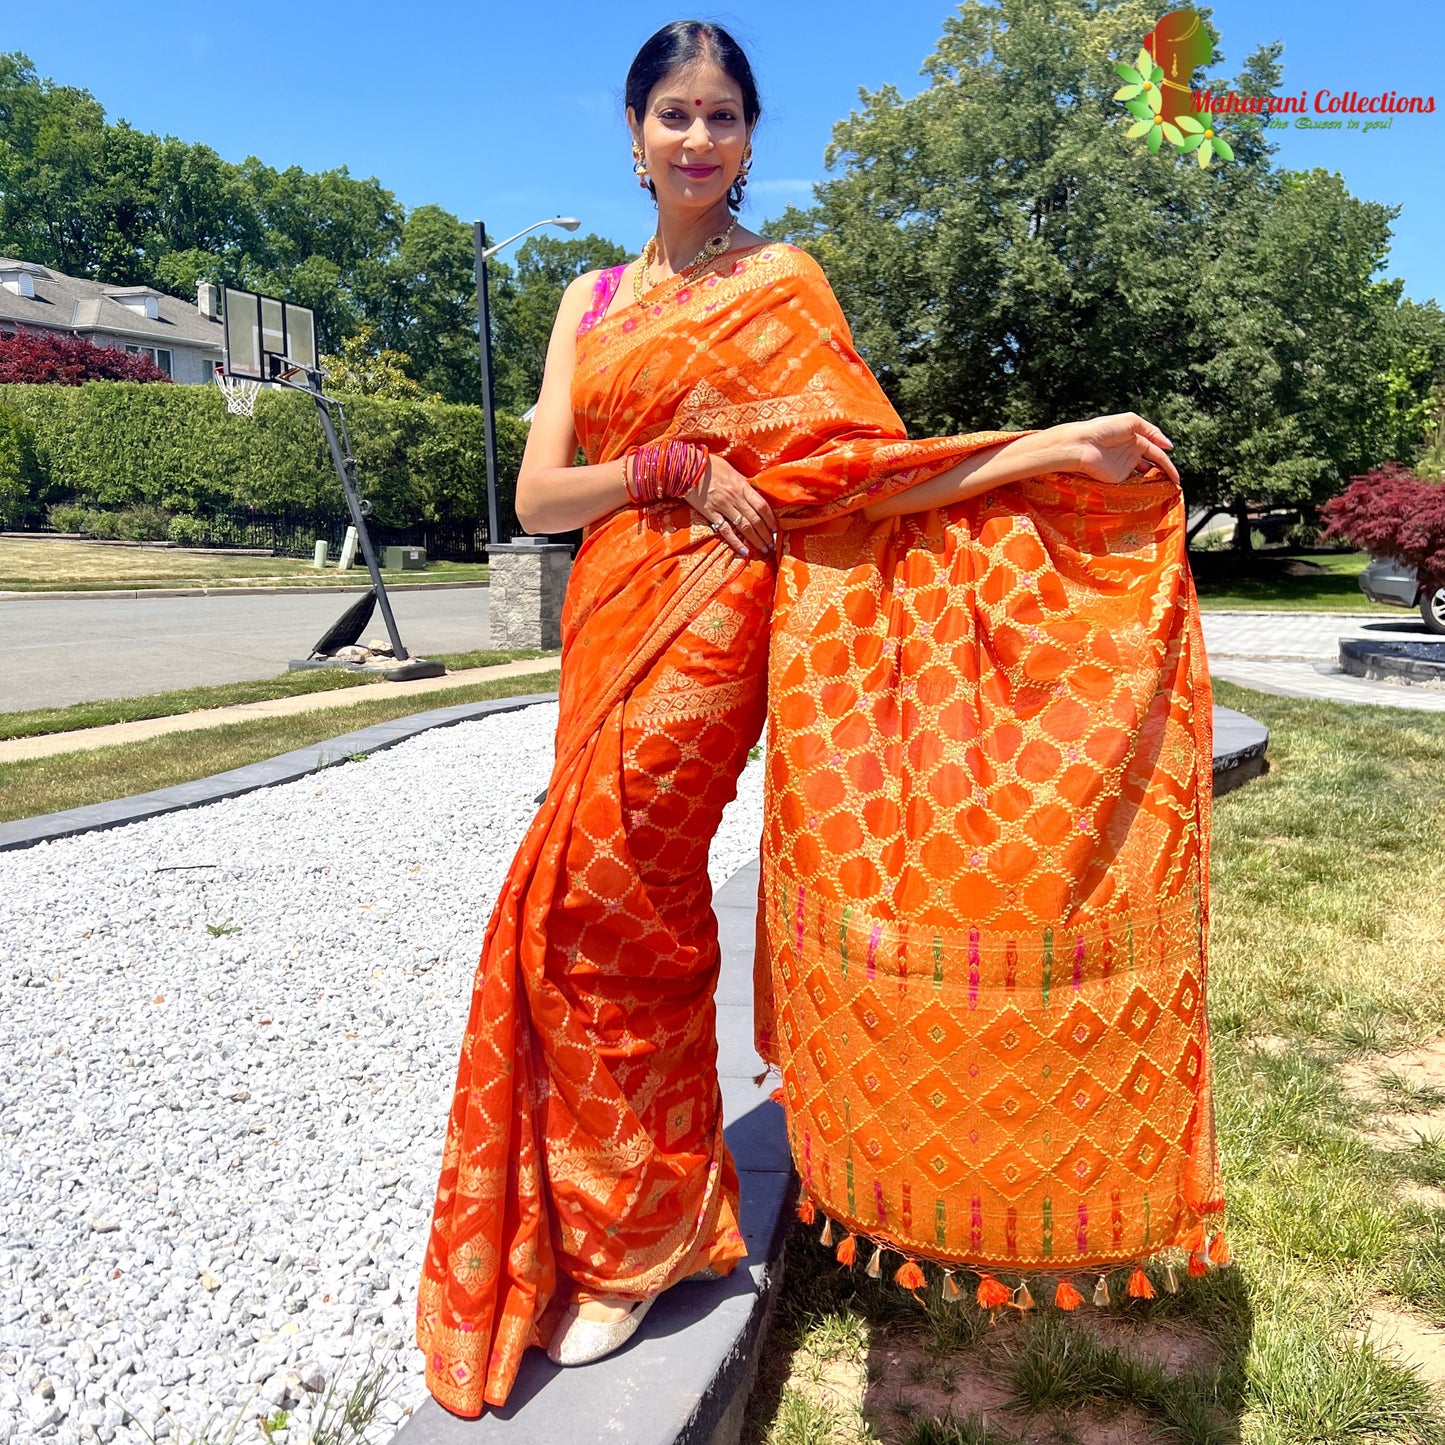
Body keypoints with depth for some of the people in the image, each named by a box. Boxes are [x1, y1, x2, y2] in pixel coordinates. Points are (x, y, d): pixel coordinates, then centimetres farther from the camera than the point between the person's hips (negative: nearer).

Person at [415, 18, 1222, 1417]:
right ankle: (656, 1212, 32)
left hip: (711, 622, -5)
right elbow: (538, 494, 5)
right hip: (611, 620, 5)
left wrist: (1058, 443, -13)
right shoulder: (591, 299, 16)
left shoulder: (782, 282, 4)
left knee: (592, 897, -11)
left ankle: (635, 1237, 9)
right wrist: (672, 467, -11)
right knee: (638, 904, 10)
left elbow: (863, 470, -5)